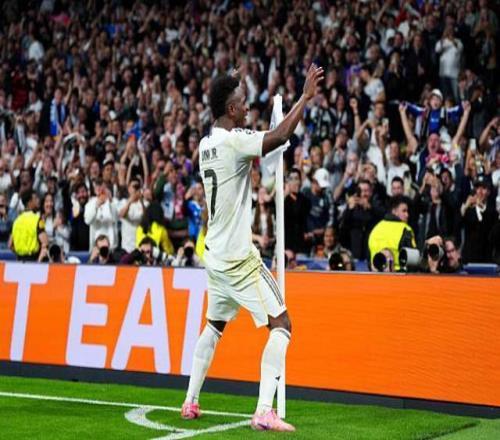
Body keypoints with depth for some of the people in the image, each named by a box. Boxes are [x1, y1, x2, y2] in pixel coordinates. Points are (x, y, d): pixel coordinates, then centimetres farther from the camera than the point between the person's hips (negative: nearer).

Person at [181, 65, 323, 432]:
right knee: (281, 324, -8)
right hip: (239, 257, -9)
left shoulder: (207, 144, 9)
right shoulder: (234, 140, -17)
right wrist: (306, 96, -24)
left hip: (216, 255, 9)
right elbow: (280, 136, -30)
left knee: (215, 325, 23)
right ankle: (264, 412, -17)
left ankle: (191, 402, 26)